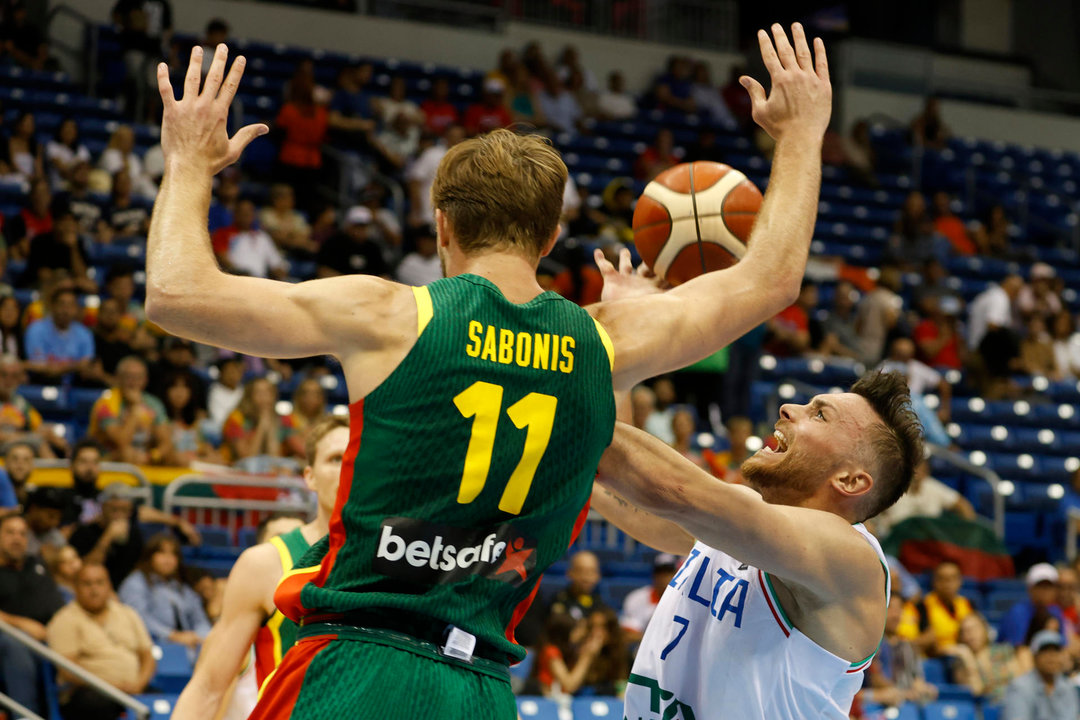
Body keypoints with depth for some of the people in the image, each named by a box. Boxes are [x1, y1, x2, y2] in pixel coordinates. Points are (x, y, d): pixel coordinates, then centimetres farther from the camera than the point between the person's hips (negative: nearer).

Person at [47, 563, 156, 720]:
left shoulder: (127, 613, 22)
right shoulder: (65, 620, 4)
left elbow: (148, 656, 19)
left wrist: (138, 684, -4)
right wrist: (109, 686, -17)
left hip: (132, 691, 4)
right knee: (98, 702, -41)